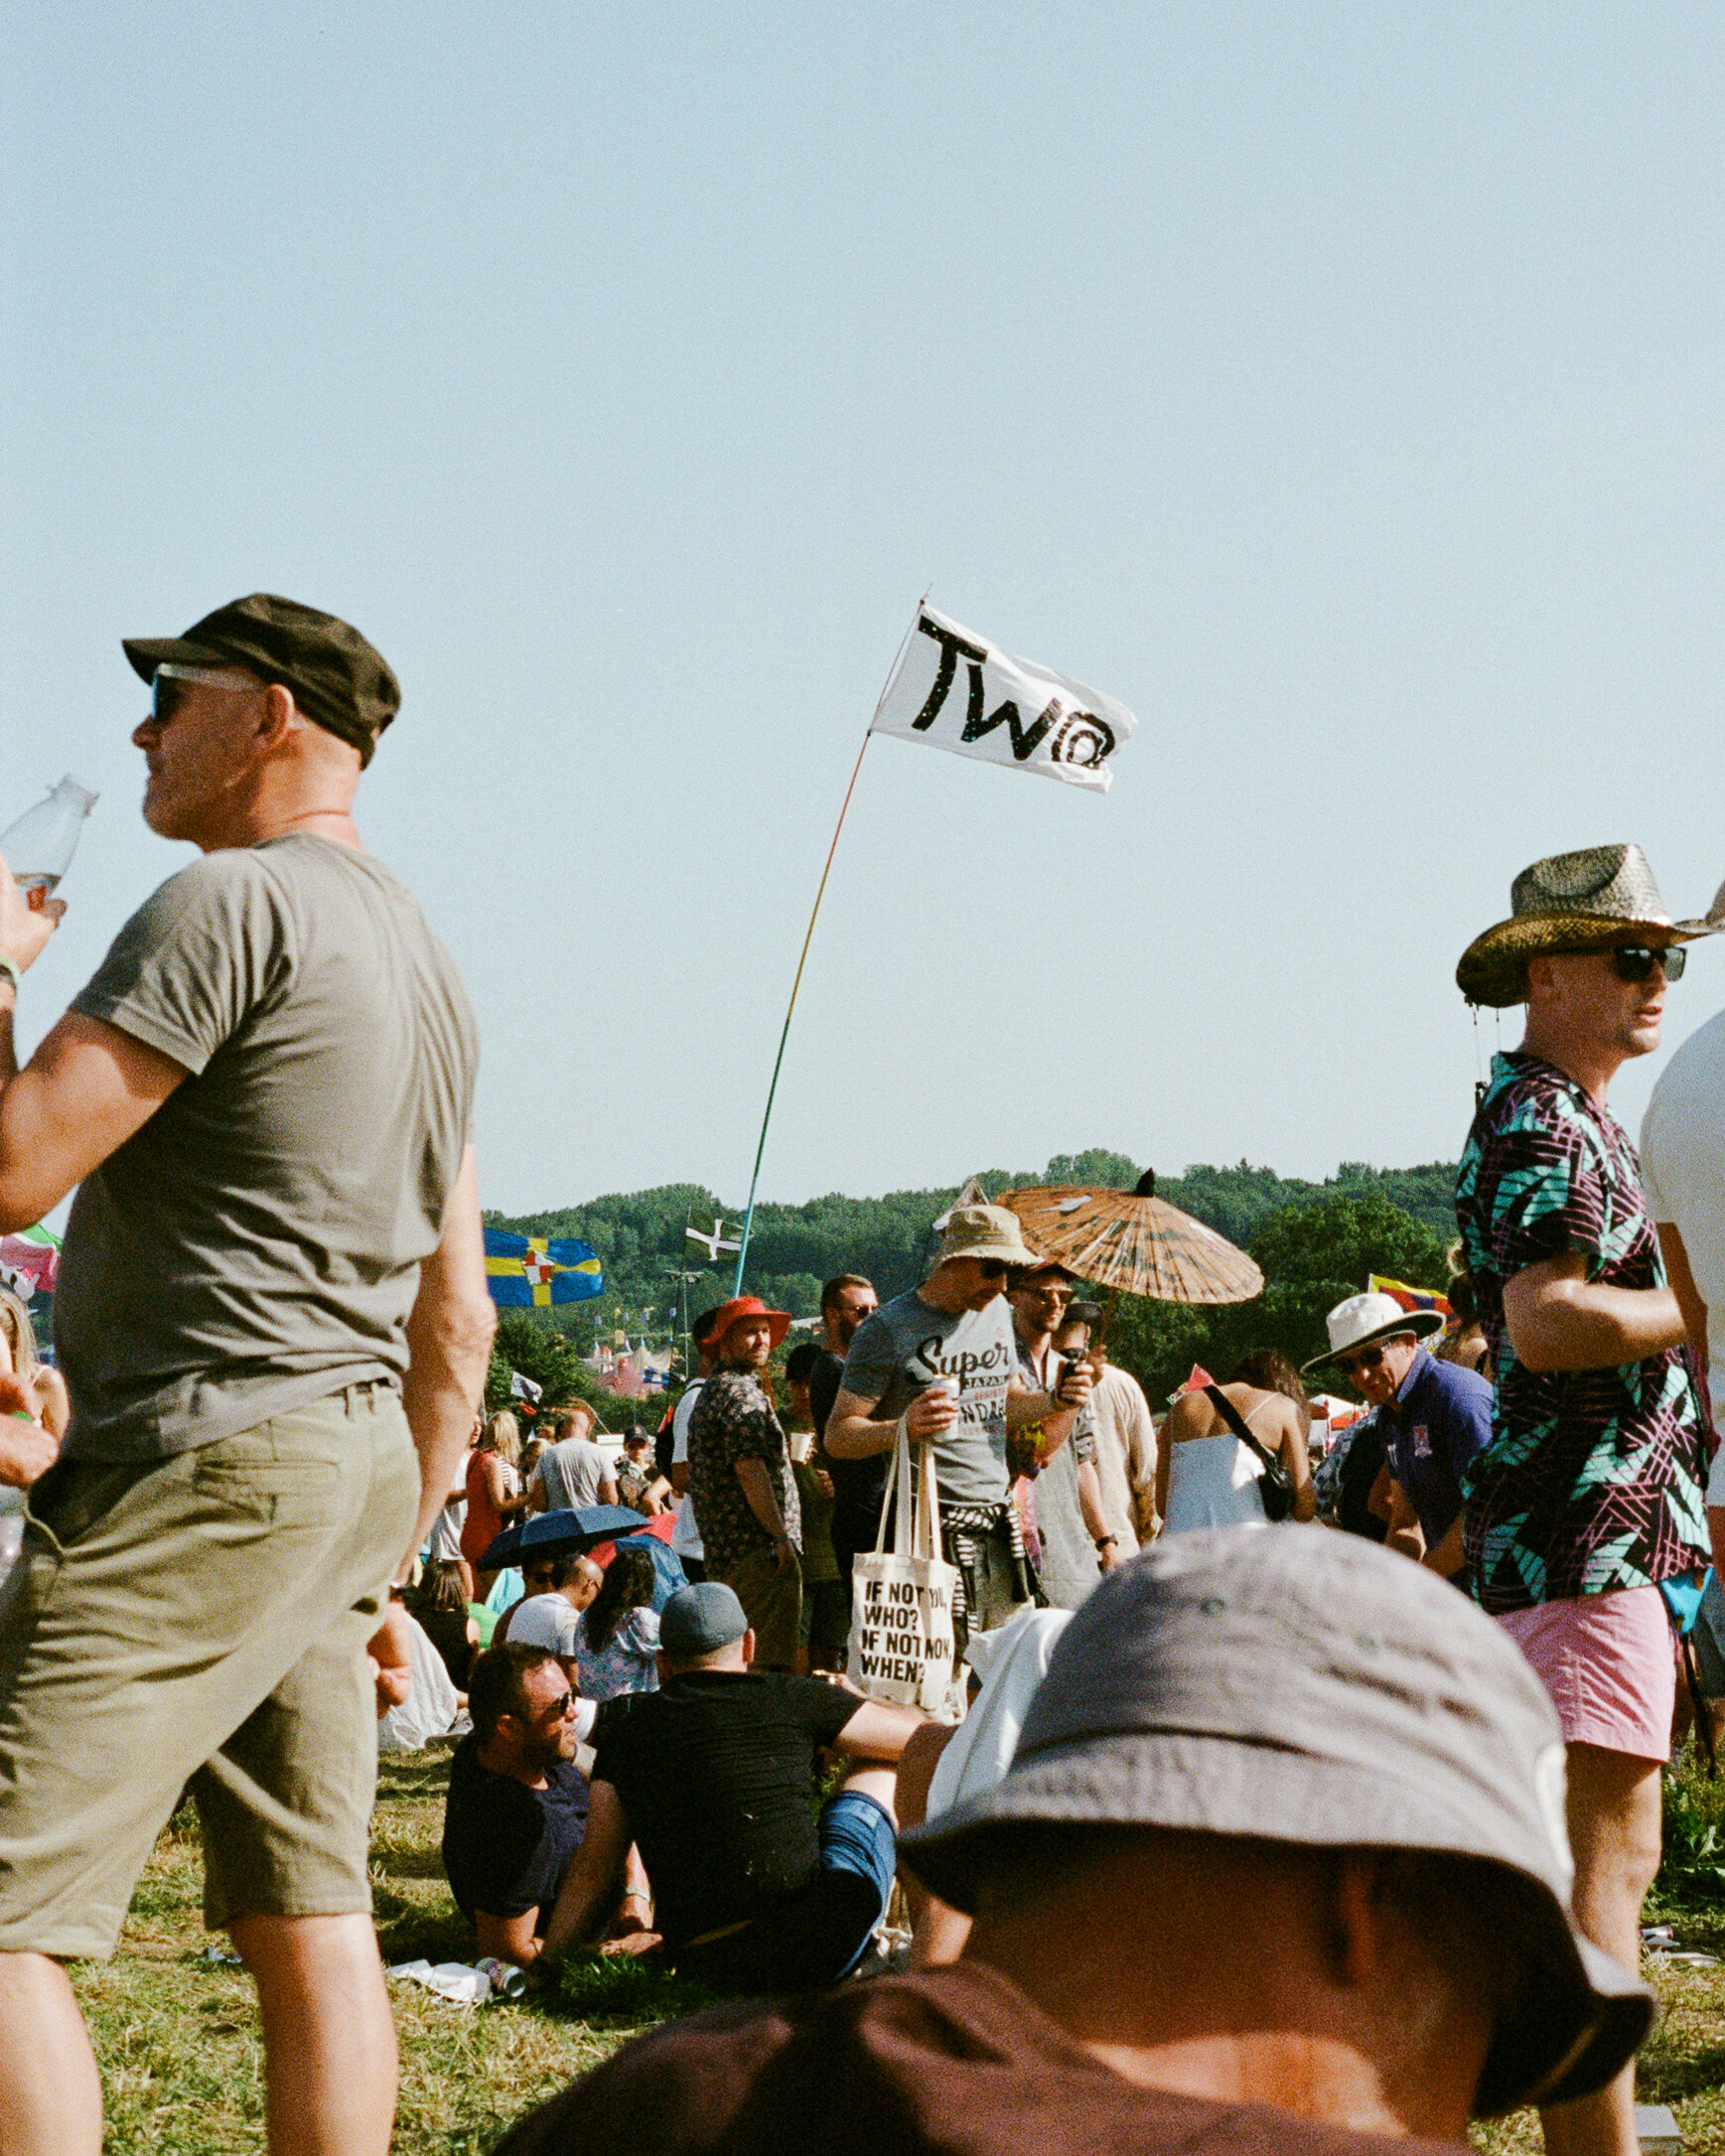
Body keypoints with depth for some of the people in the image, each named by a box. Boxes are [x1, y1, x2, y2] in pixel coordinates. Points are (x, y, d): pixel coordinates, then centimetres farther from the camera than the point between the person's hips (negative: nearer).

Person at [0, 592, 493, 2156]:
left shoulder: (229, 903, -11)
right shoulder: (418, 950, 19)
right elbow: (457, 1313, 20)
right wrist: (401, 1539, 24)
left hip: (204, 1462, -10)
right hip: (351, 1456, 10)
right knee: (309, 1924, 10)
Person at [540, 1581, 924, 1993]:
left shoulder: (628, 1724, 10)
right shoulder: (789, 1698, 3)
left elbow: (592, 1867, 8)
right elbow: (919, 1735, 13)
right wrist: (859, 1703, 34)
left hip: (707, 1971, 3)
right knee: (880, 1764, 23)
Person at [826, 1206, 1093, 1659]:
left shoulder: (996, 1313, 15)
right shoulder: (889, 1329, -8)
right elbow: (837, 1436, -9)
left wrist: (1056, 1403, 10)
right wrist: (903, 1428, -26)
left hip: (998, 1520, 7)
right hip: (932, 1529, -7)